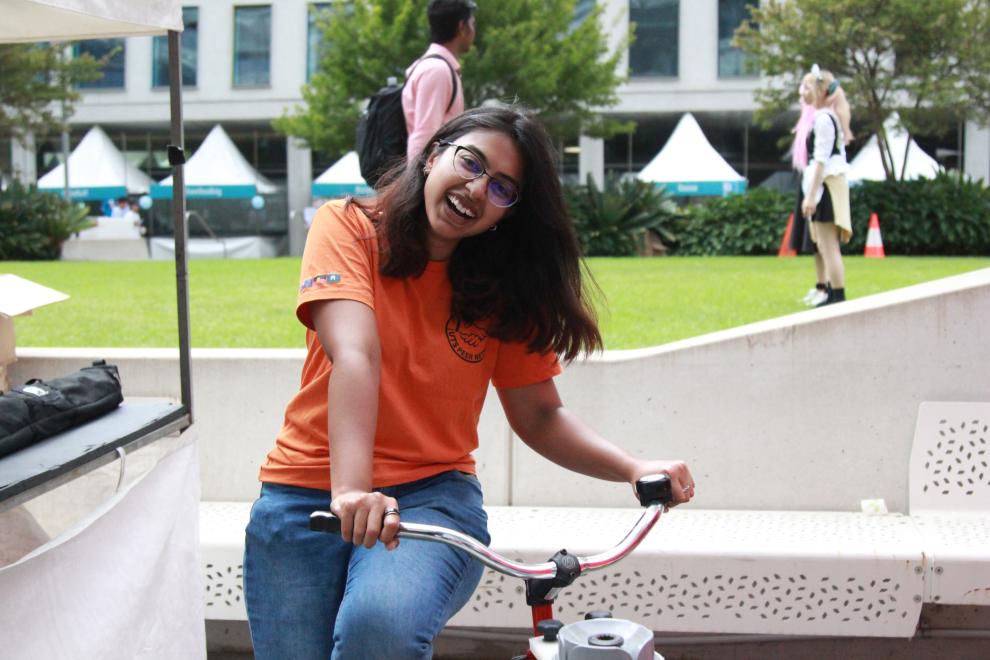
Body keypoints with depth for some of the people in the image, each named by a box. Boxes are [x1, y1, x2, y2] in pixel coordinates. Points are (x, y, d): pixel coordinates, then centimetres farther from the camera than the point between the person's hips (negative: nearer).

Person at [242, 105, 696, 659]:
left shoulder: (506, 291, 5)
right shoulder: (349, 227, -3)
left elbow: (539, 416, 7)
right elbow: (354, 354, -19)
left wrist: (633, 468, -11)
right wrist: (349, 490, -32)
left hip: (432, 494, 0)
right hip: (309, 492, 0)